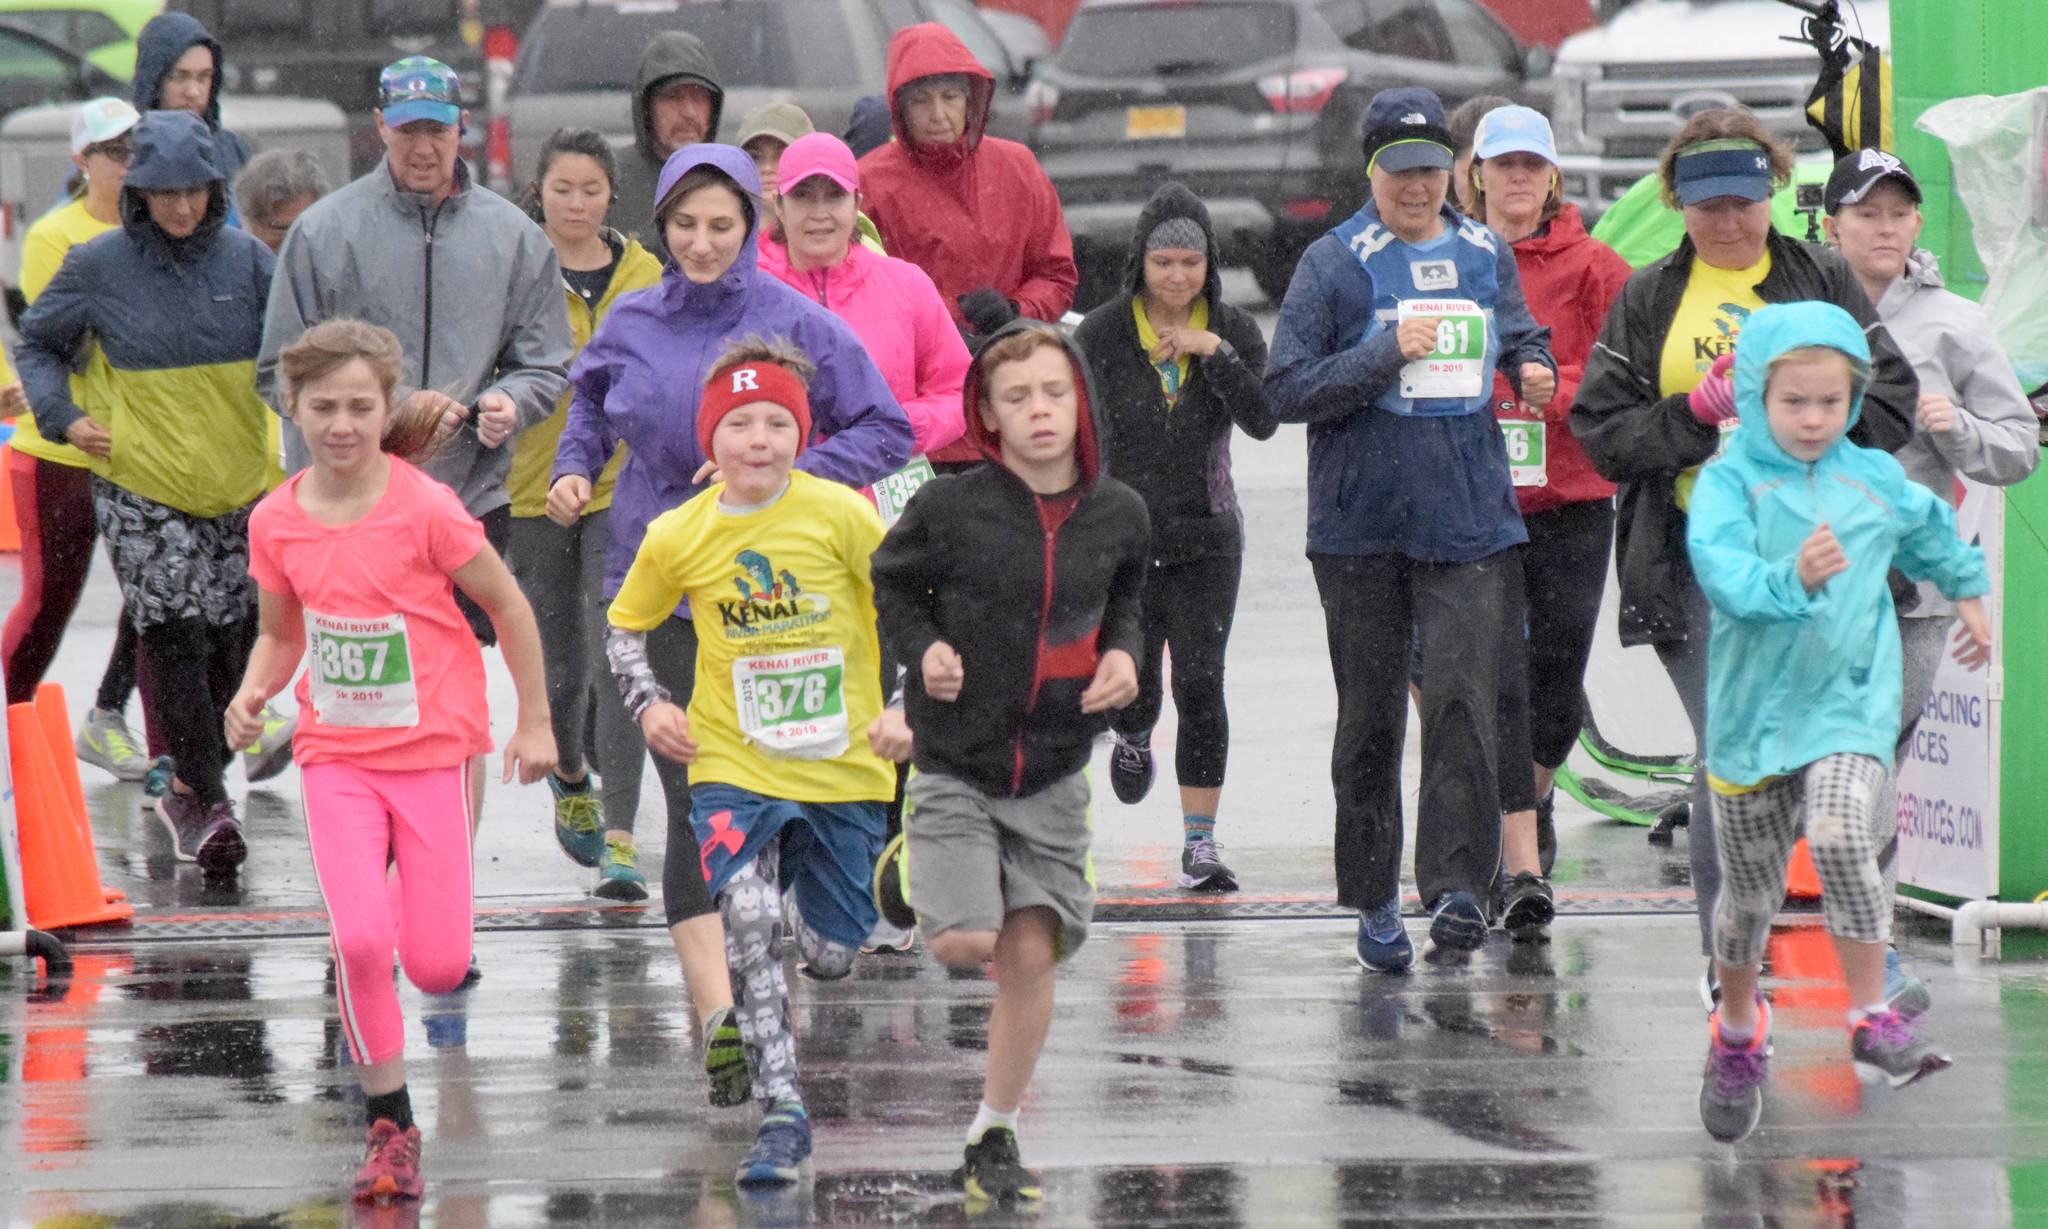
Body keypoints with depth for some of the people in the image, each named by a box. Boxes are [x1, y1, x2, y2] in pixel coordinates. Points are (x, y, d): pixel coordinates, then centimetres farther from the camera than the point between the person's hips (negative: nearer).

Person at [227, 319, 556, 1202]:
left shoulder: (426, 510, -15)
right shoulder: (277, 522, -4)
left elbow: (510, 610, -4)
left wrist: (534, 724, 0)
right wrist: (253, 695, -8)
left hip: (432, 747, -2)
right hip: (335, 755, 2)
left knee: (436, 965, -2)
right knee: (360, 939, -18)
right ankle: (388, 1123, -2)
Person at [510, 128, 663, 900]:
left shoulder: (642, 274, 5)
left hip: (624, 487, 0)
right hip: (533, 487, 0)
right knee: (560, 662, 10)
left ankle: (619, 840, -14)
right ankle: (569, 776, 42)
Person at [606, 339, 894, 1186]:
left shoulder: (839, 513, -10)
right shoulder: (678, 537, -6)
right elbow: (626, 625, 12)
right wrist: (647, 703, -3)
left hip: (843, 765, 1)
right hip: (733, 765, 0)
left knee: (833, 954, 7)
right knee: (749, 918, -23)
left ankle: (810, 903, 47)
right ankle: (781, 1115, -17)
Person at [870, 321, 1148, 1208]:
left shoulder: (1117, 515, -1)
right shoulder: (949, 508, -11)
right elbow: (888, 587, 4)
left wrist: (1123, 655, -1)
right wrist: (921, 651, -12)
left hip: (1052, 769, 3)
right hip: (955, 765, -3)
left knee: (1031, 954, -1)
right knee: (967, 942, -14)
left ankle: (995, 1134, 15)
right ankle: (911, 871, 23)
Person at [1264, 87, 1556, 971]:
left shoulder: (1486, 255, 9)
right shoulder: (1333, 264, -2)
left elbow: (1520, 336, 26)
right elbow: (1287, 390, -6)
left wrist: (1533, 369, 3)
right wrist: (1389, 353, -16)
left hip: (1470, 522, 2)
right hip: (1361, 525, -2)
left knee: (1464, 700, -12)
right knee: (1369, 716, 5)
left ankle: (1455, 887, -13)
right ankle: (1372, 900, 14)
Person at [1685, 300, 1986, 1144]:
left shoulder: (1875, 481, 3)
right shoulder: (1730, 482, -8)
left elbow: (1932, 535, 25)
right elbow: (1723, 574, -25)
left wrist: (1968, 592, 39)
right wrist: (1793, 580, -42)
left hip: (1850, 702, 0)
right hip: (1755, 704, 0)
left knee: (1841, 837, -26)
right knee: (1750, 886, 11)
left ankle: (1873, 1018, -19)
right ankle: (1737, 1035, 35)